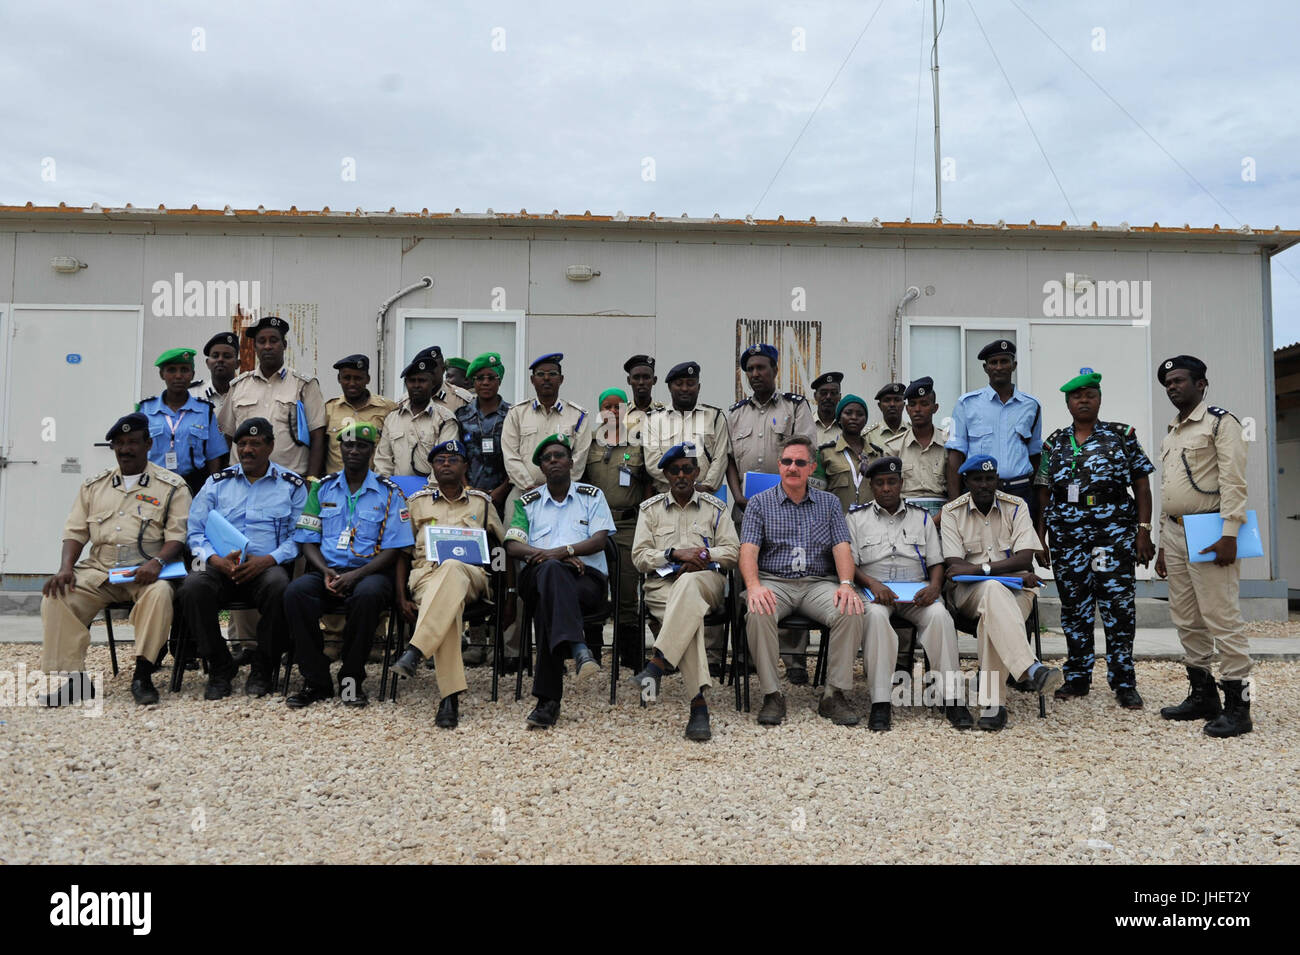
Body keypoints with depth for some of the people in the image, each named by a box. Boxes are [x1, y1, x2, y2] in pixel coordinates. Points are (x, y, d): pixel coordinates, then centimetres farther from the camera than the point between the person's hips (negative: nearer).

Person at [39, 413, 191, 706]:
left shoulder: (171, 486, 6)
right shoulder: (94, 485, 19)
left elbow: (177, 536, -2)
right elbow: (75, 531, 15)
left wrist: (157, 562, -23)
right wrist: (66, 567, -5)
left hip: (145, 572, -4)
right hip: (99, 570, 4)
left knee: (160, 593, -36)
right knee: (57, 596, -22)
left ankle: (142, 675, -30)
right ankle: (72, 677, -20)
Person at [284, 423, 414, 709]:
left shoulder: (389, 492, 6)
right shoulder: (322, 489, 16)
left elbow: (393, 550, -1)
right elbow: (308, 540, 12)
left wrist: (355, 576, -15)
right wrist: (326, 571, -9)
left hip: (369, 571, -2)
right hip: (327, 571, 3)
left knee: (368, 595, -38)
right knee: (295, 592, -30)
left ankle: (351, 678, -20)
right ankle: (316, 680, -19)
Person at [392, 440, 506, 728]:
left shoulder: (482, 502, 21)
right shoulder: (417, 502, 20)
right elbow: (402, 554, 16)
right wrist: (402, 598, 3)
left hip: (472, 576, 0)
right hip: (425, 573, 0)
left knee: (451, 569, -41)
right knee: (449, 607, -39)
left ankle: (415, 652, -50)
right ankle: (450, 697, -47)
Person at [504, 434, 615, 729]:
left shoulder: (592, 496, 20)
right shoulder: (528, 502, 23)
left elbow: (599, 540, 4)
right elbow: (512, 546, 8)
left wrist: (562, 551, -13)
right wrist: (543, 555, -12)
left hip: (587, 576, 0)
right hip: (537, 576, 0)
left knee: (548, 602, -37)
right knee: (552, 570, -41)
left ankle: (547, 699, -43)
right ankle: (579, 650, -61)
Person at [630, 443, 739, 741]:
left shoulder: (715, 508, 19)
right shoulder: (650, 509, 18)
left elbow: (733, 551, 10)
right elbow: (639, 557, 8)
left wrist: (704, 555, -8)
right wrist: (676, 553, -8)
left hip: (707, 580, 0)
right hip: (663, 583, 0)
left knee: (688, 584, -41)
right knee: (690, 613, -37)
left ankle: (656, 665, -48)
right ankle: (698, 704, -46)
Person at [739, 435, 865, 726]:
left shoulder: (829, 503, 15)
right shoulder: (760, 503, 10)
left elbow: (842, 547, 4)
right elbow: (749, 549, -2)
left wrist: (847, 584, -16)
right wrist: (754, 586, -22)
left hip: (818, 583, 2)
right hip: (774, 582, -1)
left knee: (850, 612, -29)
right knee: (758, 613, -35)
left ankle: (834, 694, -17)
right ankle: (772, 694, -21)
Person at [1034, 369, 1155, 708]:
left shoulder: (1122, 435, 7)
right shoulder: (1054, 442, 13)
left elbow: (1142, 484, 4)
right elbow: (1043, 492, 12)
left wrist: (1144, 530, -5)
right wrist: (1040, 537, 6)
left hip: (1114, 530, -2)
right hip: (1066, 534, 2)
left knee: (1118, 605, -5)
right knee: (1074, 605, 7)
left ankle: (1124, 682, 3)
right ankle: (1077, 678, 16)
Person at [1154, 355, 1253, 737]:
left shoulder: (1220, 422, -4)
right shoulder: (1170, 434, 20)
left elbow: (1234, 481, -13)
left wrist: (1229, 534, -21)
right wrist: (1163, 543, 19)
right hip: (1175, 533, 8)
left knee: (1221, 619, -8)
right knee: (1187, 622, 11)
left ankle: (1237, 706, -2)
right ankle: (1203, 696, 20)